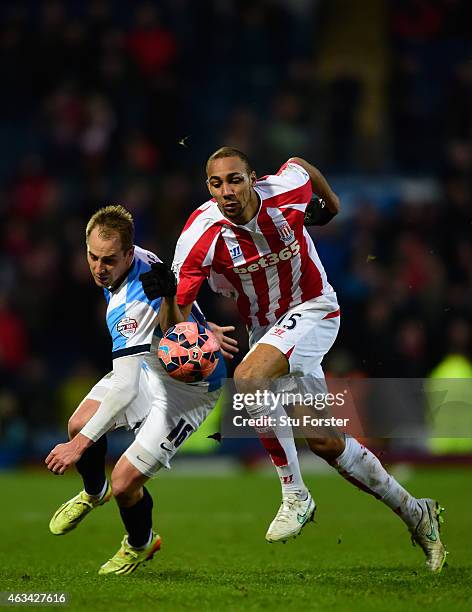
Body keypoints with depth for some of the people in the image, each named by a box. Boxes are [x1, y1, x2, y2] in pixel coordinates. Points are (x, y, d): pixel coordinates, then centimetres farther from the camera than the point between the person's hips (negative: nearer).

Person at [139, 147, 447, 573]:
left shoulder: (284, 193, -21)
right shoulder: (200, 237, -21)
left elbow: (300, 165, 5)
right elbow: (178, 310, -23)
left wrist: (330, 203, 23)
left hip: (312, 310, -3)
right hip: (264, 327, 3)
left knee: (247, 379, -30)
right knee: (324, 441, 6)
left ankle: (295, 496, -16)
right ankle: (416, 513, 24)